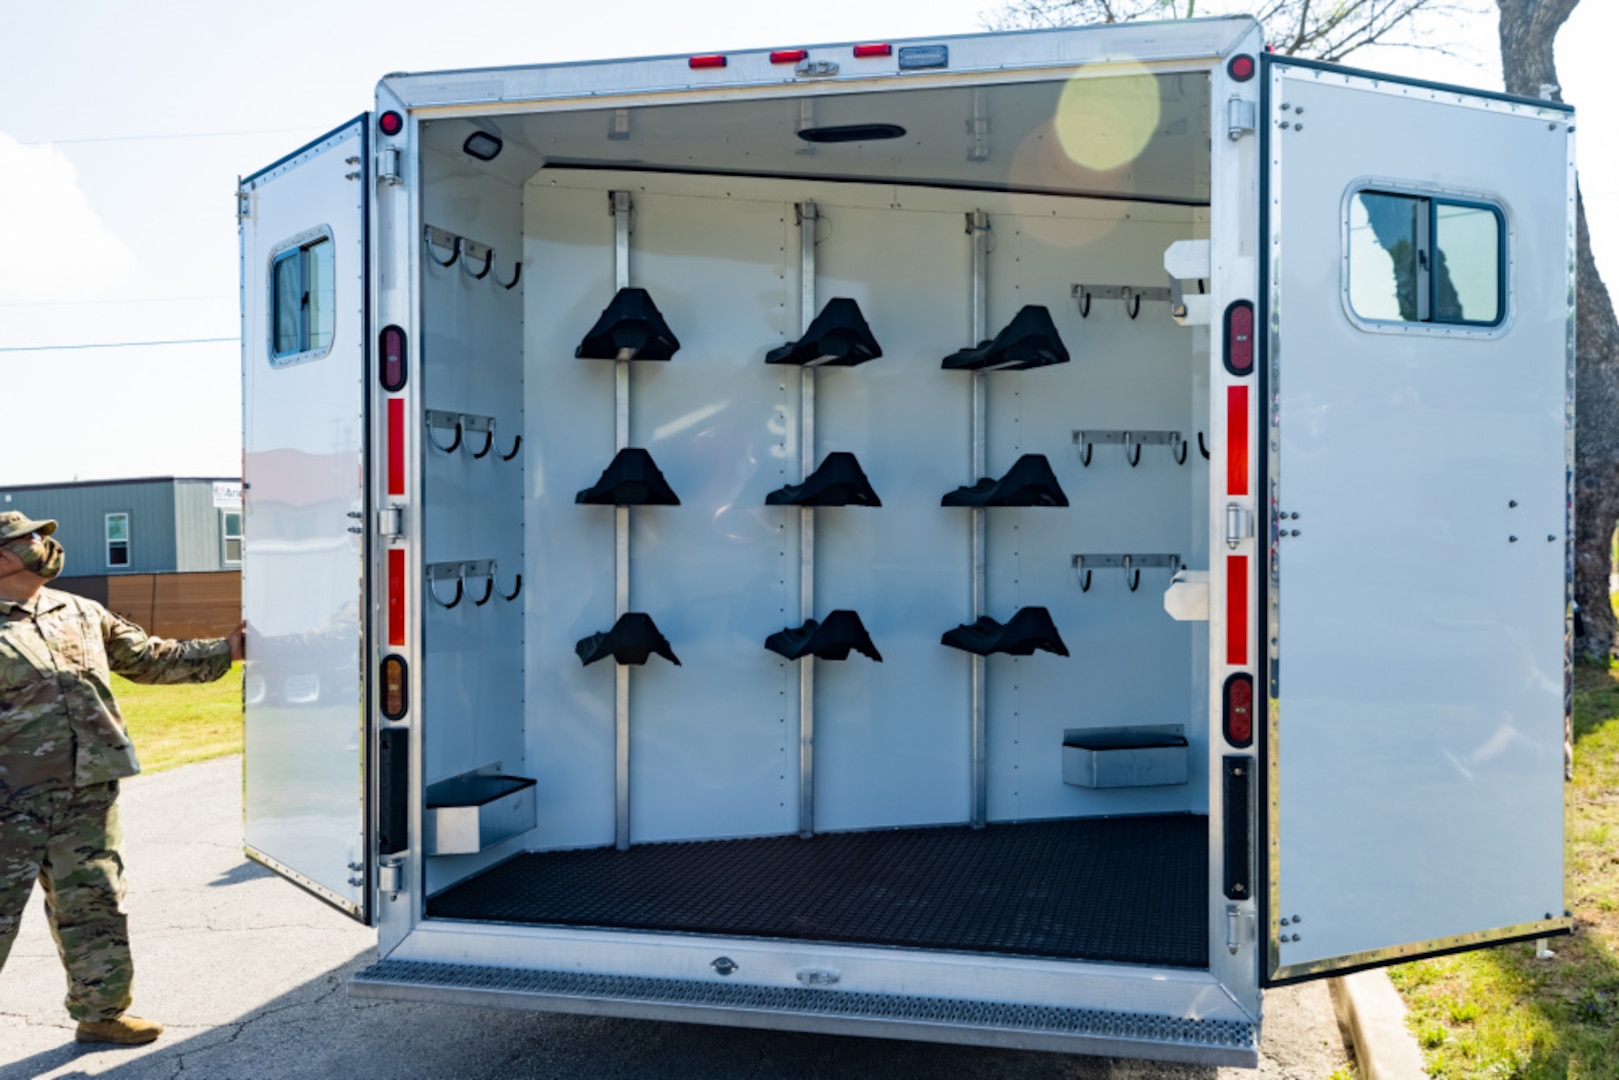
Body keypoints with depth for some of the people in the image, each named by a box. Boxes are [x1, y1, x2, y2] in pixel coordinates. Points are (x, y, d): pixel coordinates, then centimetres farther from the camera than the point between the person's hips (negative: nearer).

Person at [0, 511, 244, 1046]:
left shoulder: (81, 614, 13)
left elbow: (150, 659, 19)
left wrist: (224, 650, 14)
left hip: (89, 796, 5)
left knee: (94, 905, 12)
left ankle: (101, 1010, 26)